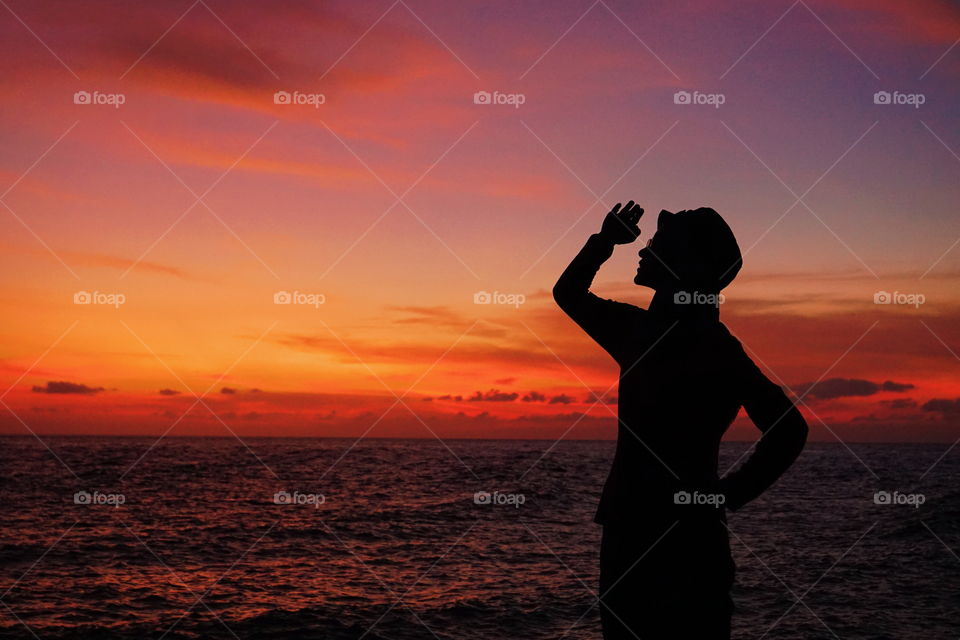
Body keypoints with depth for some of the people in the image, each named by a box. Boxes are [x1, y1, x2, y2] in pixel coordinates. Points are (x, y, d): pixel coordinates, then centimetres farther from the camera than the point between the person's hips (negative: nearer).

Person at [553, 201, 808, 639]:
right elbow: (568, 295, 27)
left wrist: (728, 495, -12)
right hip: (627, 534, 8)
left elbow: (787, 430, -18)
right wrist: (604, 242, 13)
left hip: (685, 539, -8)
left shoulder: (712, 347, -13)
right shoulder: (642, 330, 11)